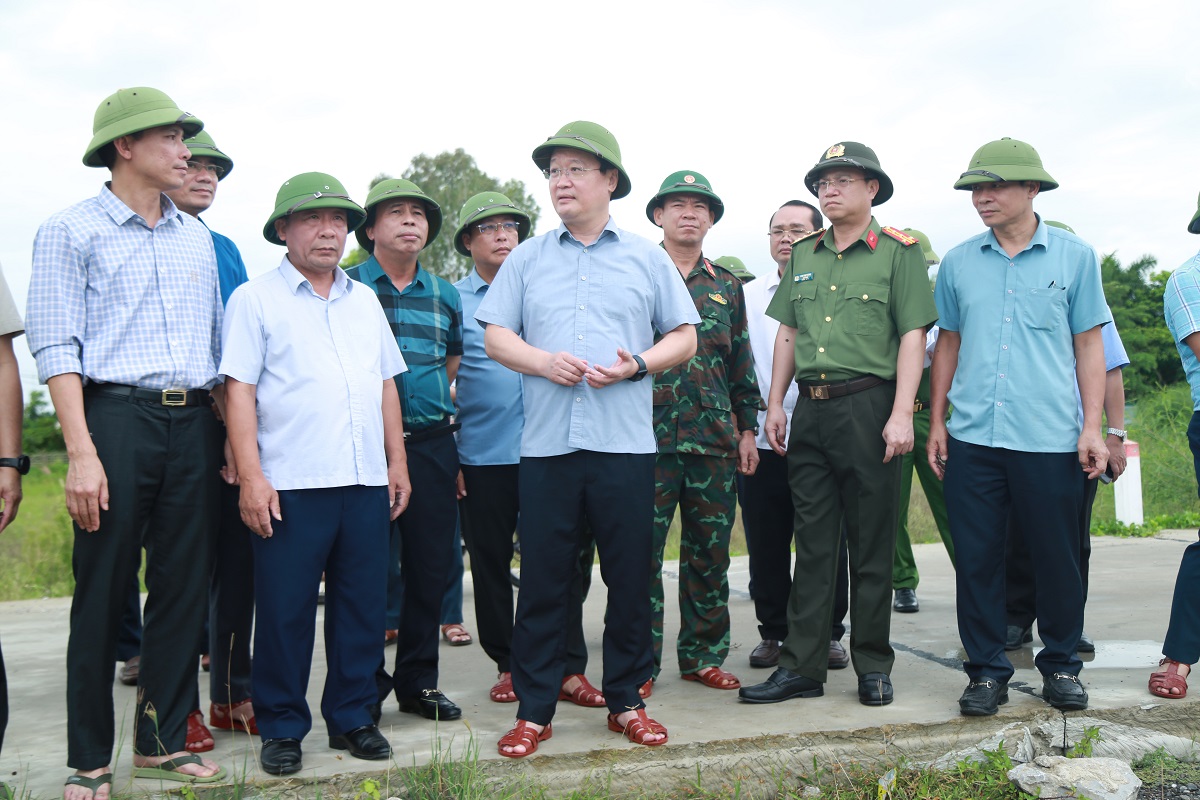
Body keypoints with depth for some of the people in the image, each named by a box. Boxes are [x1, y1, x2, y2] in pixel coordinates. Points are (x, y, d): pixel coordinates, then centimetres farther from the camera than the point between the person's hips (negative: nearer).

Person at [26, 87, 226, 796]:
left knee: (185, 588, 7)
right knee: (103, 593, 0)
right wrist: (82, 455, -15)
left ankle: (164, 742, 21)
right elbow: (57, 349, -6)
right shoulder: (72, 231, 1)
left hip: (194, 425, 5)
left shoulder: (197, 238, 17)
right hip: (117, 418, -5)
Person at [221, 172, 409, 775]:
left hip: (366, 481, 5)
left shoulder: (364, 301, 17)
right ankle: (282, 727, 17)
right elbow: (239, 390, -4)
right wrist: (250, 477, -12)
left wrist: (398, 462, 13)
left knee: (363, 603, 8)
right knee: (285, 609, 2)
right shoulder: (255, 300, 3)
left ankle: (352, 716, 22)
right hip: (290, 484, -4)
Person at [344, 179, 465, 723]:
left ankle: (418, 681, 22)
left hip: (433, 444, 4)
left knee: (431, 565, 8)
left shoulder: (445, 294, 14)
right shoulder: (346, 287, 2)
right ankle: (366, 688, 13)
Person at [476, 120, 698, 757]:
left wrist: (637, 364, -9)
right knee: (543, 578, 3)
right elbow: (495, 335, 10)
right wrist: (544, 362, -10)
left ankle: (626, 701, 20)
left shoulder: (646, 258, 11)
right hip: (546, 442, 1)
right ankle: (534, 709, 14)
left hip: (624, 442, 0)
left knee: (629, 578, 5)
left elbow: (684, 337, 10)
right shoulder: (527, 258, 14)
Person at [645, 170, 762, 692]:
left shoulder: (726, 286, 15)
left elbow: (742, 365, 18)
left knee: (710, 552, 8)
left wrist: (747, 428, 13)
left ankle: (703, 654, 21)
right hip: (650, 435, -3)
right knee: (643, 550, -1)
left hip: (715, 439, 4)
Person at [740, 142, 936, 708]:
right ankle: (802, 666, 14)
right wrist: (775, 404, 12)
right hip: (810, 411, 5)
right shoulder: (802, 255, 15)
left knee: (871, 545, 4)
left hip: (868, 407, -5)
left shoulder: (898, 252, 0)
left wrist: (901, 414, -14)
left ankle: (873, 666, 16)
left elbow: (912, 335, -6)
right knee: (812, 542, 8)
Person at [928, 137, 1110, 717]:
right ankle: (986, 670, 18)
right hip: (971, 436, 2)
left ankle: (1061, 665, 26)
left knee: (1057, 557, 7)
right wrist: (936, 421, 8)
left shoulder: (1075, 256, 4)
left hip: (1049, 438, -1)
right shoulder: (958, 262, 8)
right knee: (976, 558, 4)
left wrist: (1092, 427, -2)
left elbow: (1089, 346, 5)